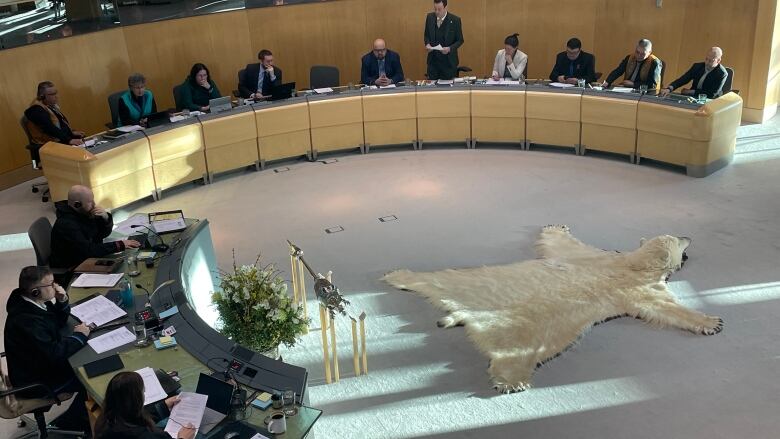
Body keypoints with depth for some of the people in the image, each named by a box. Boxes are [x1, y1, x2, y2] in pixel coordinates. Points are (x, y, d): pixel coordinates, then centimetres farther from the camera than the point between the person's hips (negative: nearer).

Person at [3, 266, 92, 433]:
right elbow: (54, 354, -34)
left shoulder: (32, 302, -5)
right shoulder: (26, 320, -34)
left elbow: (60, 321, 10)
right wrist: (79, 335, -19)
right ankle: (69, 422, 17)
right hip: (34, 381, -9)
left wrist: (62, 301, -9)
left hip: (40, 363, 9)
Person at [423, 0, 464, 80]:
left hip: (448, 61, -3)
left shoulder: (455, 20, -8)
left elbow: (460, 40, -2)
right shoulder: (429, 17, 2)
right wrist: (427, 44, -7)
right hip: (433, 60, 3)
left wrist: (450, 48, -19)